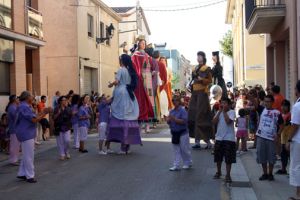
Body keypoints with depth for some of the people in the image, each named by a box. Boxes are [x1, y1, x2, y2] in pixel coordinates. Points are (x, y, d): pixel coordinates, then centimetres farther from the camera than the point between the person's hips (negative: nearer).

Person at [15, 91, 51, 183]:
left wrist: (42, 112, 10)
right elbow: (34, 120, -22)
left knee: (26, 155, 17)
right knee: (29, 155, -3)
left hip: (26, 134, 11)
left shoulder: (24, 106, 14)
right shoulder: (25, 107, -19)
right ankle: (30, 176, 5)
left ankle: (22, 173, 24)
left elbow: (33, 117, 14)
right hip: (26, 134, -11)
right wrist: (45, 113, -14)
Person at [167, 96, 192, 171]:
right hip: (174, 133, 6)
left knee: (184, 149, 4)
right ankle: (176, 165, 12)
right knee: (176, 150, 9)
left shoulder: (182, 110, -11)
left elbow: (184, 121, -21)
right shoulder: (172, 111, 10)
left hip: (182, 133, -6)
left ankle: (188, 163, 21)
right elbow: (169, 121, 13)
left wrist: (174, 119, -26)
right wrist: (168, 120, -10)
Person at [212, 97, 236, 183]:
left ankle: (228, 175, 5)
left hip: (229, 138, -5)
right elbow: (214, 122, -4)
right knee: (218, 157, 14)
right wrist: (220, 111, -7)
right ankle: (218, 172, 30)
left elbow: (228, 121, -23)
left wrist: (224, 111, -14)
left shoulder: (232, 112, -6)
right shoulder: (219, 112, 10)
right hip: (219, 137, 5)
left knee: (228, 158, -2)